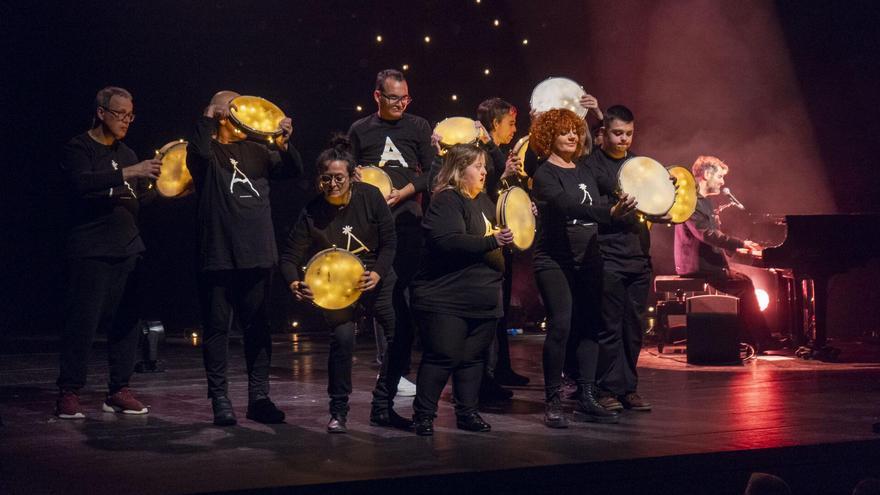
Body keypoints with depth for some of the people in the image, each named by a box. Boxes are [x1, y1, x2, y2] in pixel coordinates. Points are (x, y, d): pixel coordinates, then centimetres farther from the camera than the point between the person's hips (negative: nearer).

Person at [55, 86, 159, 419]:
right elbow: (81, 182, -22)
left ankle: (119, 391, 11)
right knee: (82, 322, -7)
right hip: (90, 251, -6)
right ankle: (68, 394, -1)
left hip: (128, 250, 6)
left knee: (126, 322, 4)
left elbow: (141, 200, 21)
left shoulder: (126, 154, 18)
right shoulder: (79, 148, -2)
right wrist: (126, 173, -29)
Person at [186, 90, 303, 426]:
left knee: (258, 329, 9)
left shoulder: (256, 151, 15)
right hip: (218, 257, -5)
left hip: (256, 256, 5)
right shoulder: (208, 151, -1)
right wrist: (208, 116, -16)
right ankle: (220, 399, 7)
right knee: (217, 329, 0)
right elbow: (199, 151, -24)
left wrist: (285, 145, -6)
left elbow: (293, 170, 12)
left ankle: (259, 398, 16)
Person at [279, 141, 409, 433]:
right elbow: (290, 256, -12)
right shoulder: (312, 214, -14)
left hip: (378, 279, 3)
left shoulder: (370, 196, -10)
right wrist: (294, 283, -32)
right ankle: (338, 412, -5)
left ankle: (382, 409, 13)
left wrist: (377, 274, -20)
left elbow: (389, 241, -5)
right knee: (342, 337, -23)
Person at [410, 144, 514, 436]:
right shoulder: (445, 201, -12)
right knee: (443, 356, -7)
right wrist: (492, 241, -28)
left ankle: (467, 412, 20)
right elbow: (450, 242, -26)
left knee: (473, 357, 11)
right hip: (446, 299, -8)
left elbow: (495, 231, 32)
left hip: (484, 299, 8)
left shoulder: (482, 199, 16)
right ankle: (423, 415, 3)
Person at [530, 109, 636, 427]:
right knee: (561, 325, -15)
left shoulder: (584, 169, 13)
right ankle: (553, 403, -7)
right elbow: (567, 205, -26)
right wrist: (609, 213, -36)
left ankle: (587, 399, 10)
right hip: (554, 260, -7)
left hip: (588, 259, 7)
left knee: (590, 326, 4)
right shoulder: (544, 174, -10)